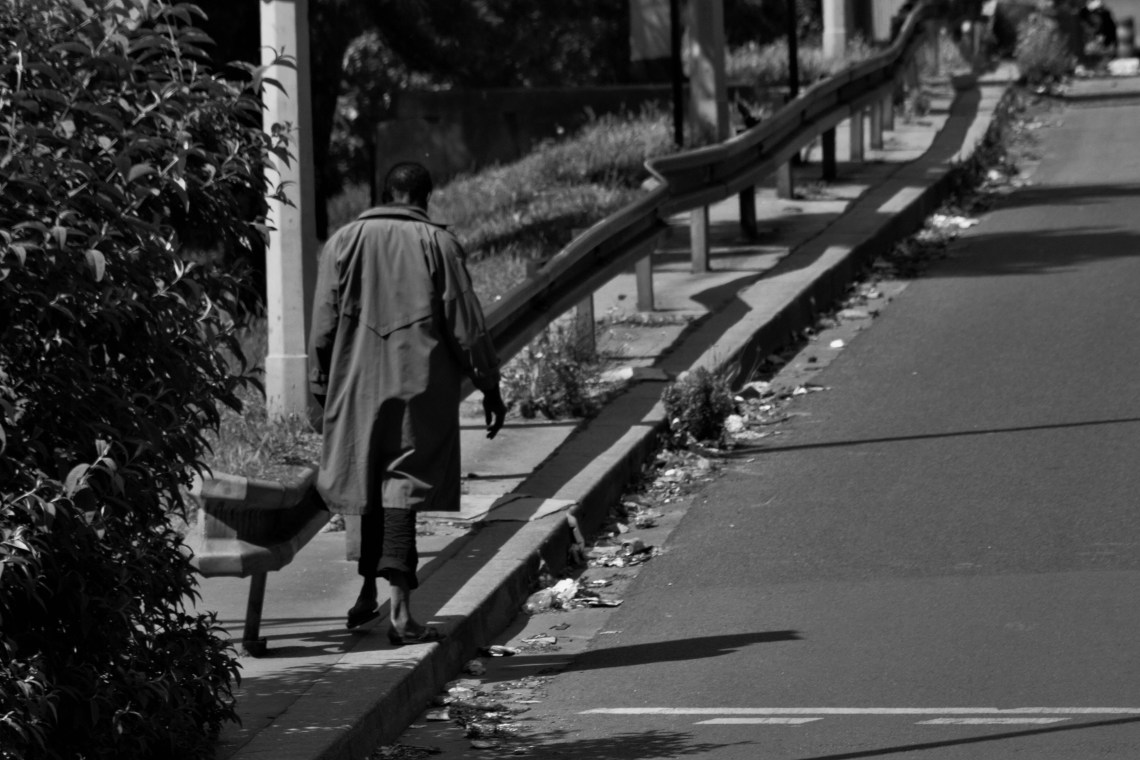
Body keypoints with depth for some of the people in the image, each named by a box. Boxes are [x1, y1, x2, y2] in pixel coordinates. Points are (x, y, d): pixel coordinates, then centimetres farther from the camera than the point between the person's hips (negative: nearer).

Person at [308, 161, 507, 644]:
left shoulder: (343, 243, 4)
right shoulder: (438, 244, -2)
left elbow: (324, 323, 4)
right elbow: (466, 325, -2)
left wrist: (321, 386, 12)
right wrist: (489, 387, 5)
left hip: (357, 387, 3)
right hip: (420, 386, -3)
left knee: (371, 486, 17)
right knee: (403, 488, -6)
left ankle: (369, 594, 28)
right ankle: (399, 605, -17)